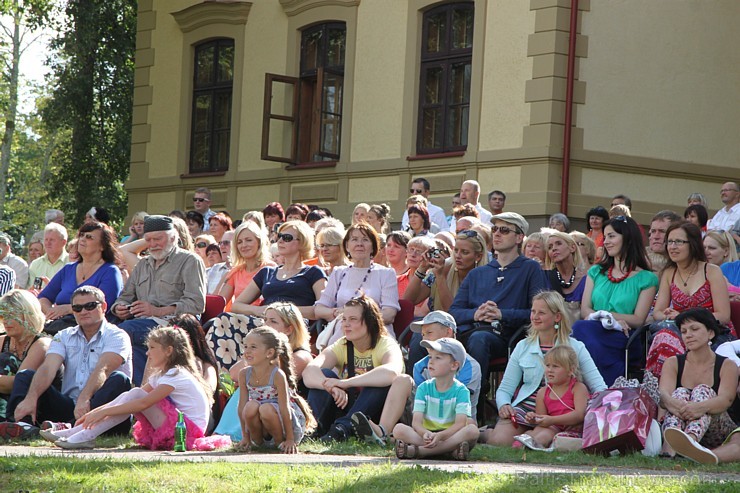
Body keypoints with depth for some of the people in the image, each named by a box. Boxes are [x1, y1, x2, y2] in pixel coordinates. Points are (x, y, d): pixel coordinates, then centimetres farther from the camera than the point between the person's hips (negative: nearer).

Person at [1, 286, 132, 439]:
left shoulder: (116, 336, 2)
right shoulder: (64, 337, 15)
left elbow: (103, 370, -18)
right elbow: (48, 368, -4)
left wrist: (84, 399, -36)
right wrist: (31, 398, -23)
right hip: (68, 406, 4)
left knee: (119, 379, -32)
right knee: (25, 375, -5)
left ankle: (73, 425, -54)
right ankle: (24, 423, -36)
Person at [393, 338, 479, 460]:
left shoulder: (461, 391, -2)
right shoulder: (424, 388, 5)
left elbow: (460, 423, -15)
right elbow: (416, 422, -6)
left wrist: (439, 436, -33)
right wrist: (425, 434, -30)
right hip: (427, 433, 1)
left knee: (472, 430, -32)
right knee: (398, 429, -23)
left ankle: (416, 451, -36)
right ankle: (451, 449, -36)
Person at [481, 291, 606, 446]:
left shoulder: (576, 348, 6)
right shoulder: (523, 347, 11)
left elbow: (598, 386, 3)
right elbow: (505, 389, 11)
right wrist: (504, 405, -12)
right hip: (524, 409, 1)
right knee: (501, 440, -28)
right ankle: (484, 433, 8)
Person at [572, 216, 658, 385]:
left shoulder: (646, 279, 11)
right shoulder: (596, 272, 25)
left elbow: (638, 320, 1)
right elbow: (585, 310, 11)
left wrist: (602, 313, -8)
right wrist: (614, 320, -9)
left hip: (624, 339, -4)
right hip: (593, 332, 4)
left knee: (581, 328, -35)